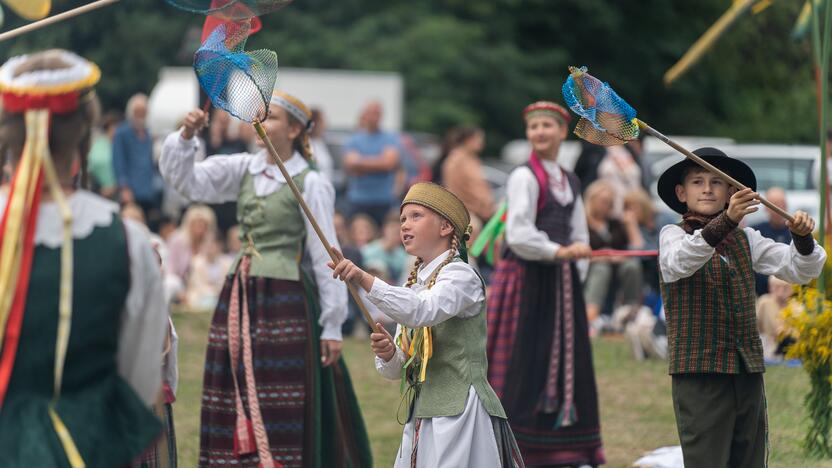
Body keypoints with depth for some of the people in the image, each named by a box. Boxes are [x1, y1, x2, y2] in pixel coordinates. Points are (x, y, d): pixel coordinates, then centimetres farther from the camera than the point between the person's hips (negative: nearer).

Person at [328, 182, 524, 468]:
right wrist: (387, 354, -7)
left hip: (460, 413, -7)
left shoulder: (460, 275, -5)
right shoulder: (412, 286, 17)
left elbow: (424, 311, -28)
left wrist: (364, 280, -35)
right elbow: (393, 371, 16)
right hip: (423, 415, 8)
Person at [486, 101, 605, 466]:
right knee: (522, 364, -6)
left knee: (568, 363, 6)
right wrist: (560, 252, -15)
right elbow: (519, 235, -17)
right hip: (525, 281, -7)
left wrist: (574, 275, 7)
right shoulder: (524, 177, -8)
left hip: (561, 283, 7)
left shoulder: (570, 182, 14)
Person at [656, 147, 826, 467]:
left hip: (748, 373, 5)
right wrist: (725, 222, -40)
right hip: (699, 373, -5)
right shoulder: (674, 235, 0)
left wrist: (802, 238, -14)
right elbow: (680, 261, -24)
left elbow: (800, 271, 9)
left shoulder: (746, 240, 14)